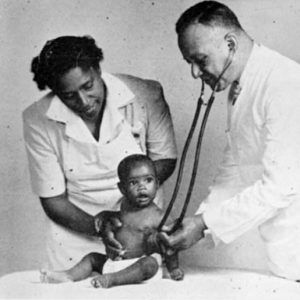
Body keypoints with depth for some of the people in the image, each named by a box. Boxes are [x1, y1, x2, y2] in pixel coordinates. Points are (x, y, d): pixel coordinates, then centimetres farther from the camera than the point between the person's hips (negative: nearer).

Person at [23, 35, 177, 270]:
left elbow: (165, 159, -1)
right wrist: (96, 224, -25)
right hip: (76, 236, 0)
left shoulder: (145, 95, -15)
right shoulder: (38, 121, -14)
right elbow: (52, 200, -8)